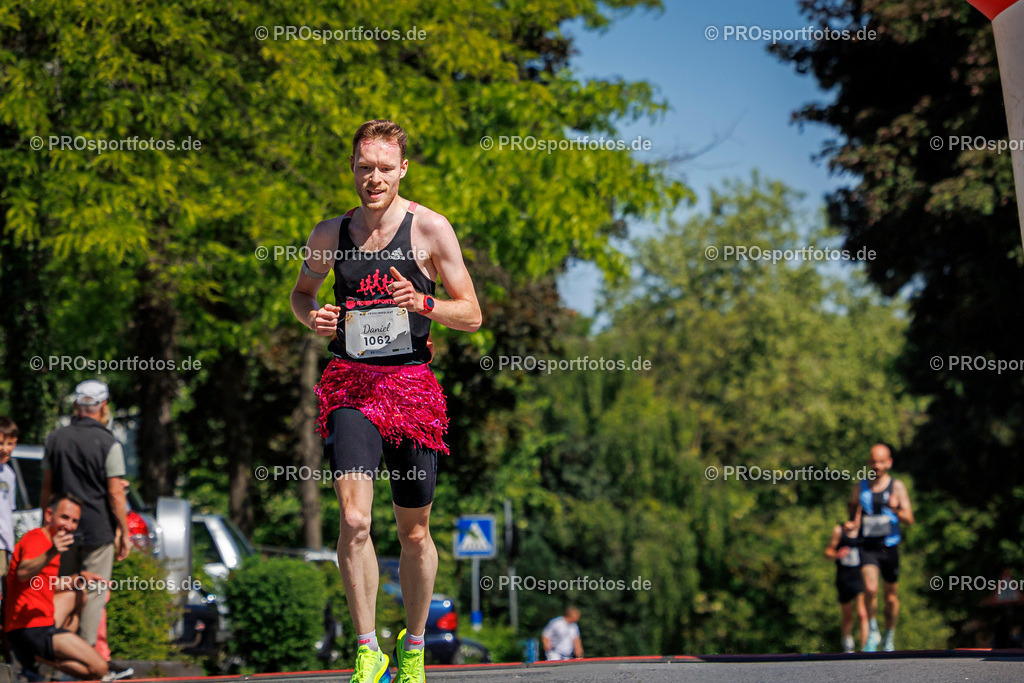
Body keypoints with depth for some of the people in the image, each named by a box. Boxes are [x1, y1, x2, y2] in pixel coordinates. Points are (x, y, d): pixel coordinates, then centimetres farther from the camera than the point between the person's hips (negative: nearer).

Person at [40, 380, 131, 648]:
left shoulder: (55, 439, 5)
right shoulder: (109, 444, -10)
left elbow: (47, 487, 10)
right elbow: (115, 495, -11)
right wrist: (124, 534, -4)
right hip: (98, 531, -5)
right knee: (94, 594, 1)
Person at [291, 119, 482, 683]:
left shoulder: (430, 228, 0)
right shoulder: (330, 233, 8)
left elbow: (471, 315, 2)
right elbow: (301, 291, 25)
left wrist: (423, 303, -17)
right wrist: (312, 316, 1)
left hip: (411, 383, -1)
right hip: (350, 384, 1)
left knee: (414, 531, 8)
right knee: (354, 519, -18)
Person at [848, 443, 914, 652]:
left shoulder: (897, 486, 1)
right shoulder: (860, 487, 7)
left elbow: (909, 519, -2)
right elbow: (851, 510, 21)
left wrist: (897, 510, -23)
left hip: (889, 548, 0)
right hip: (867, 547, 0)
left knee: (891, 597, 9)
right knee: (870, 589, -22)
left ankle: (889, 639, 28)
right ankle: (872, 631, -3)